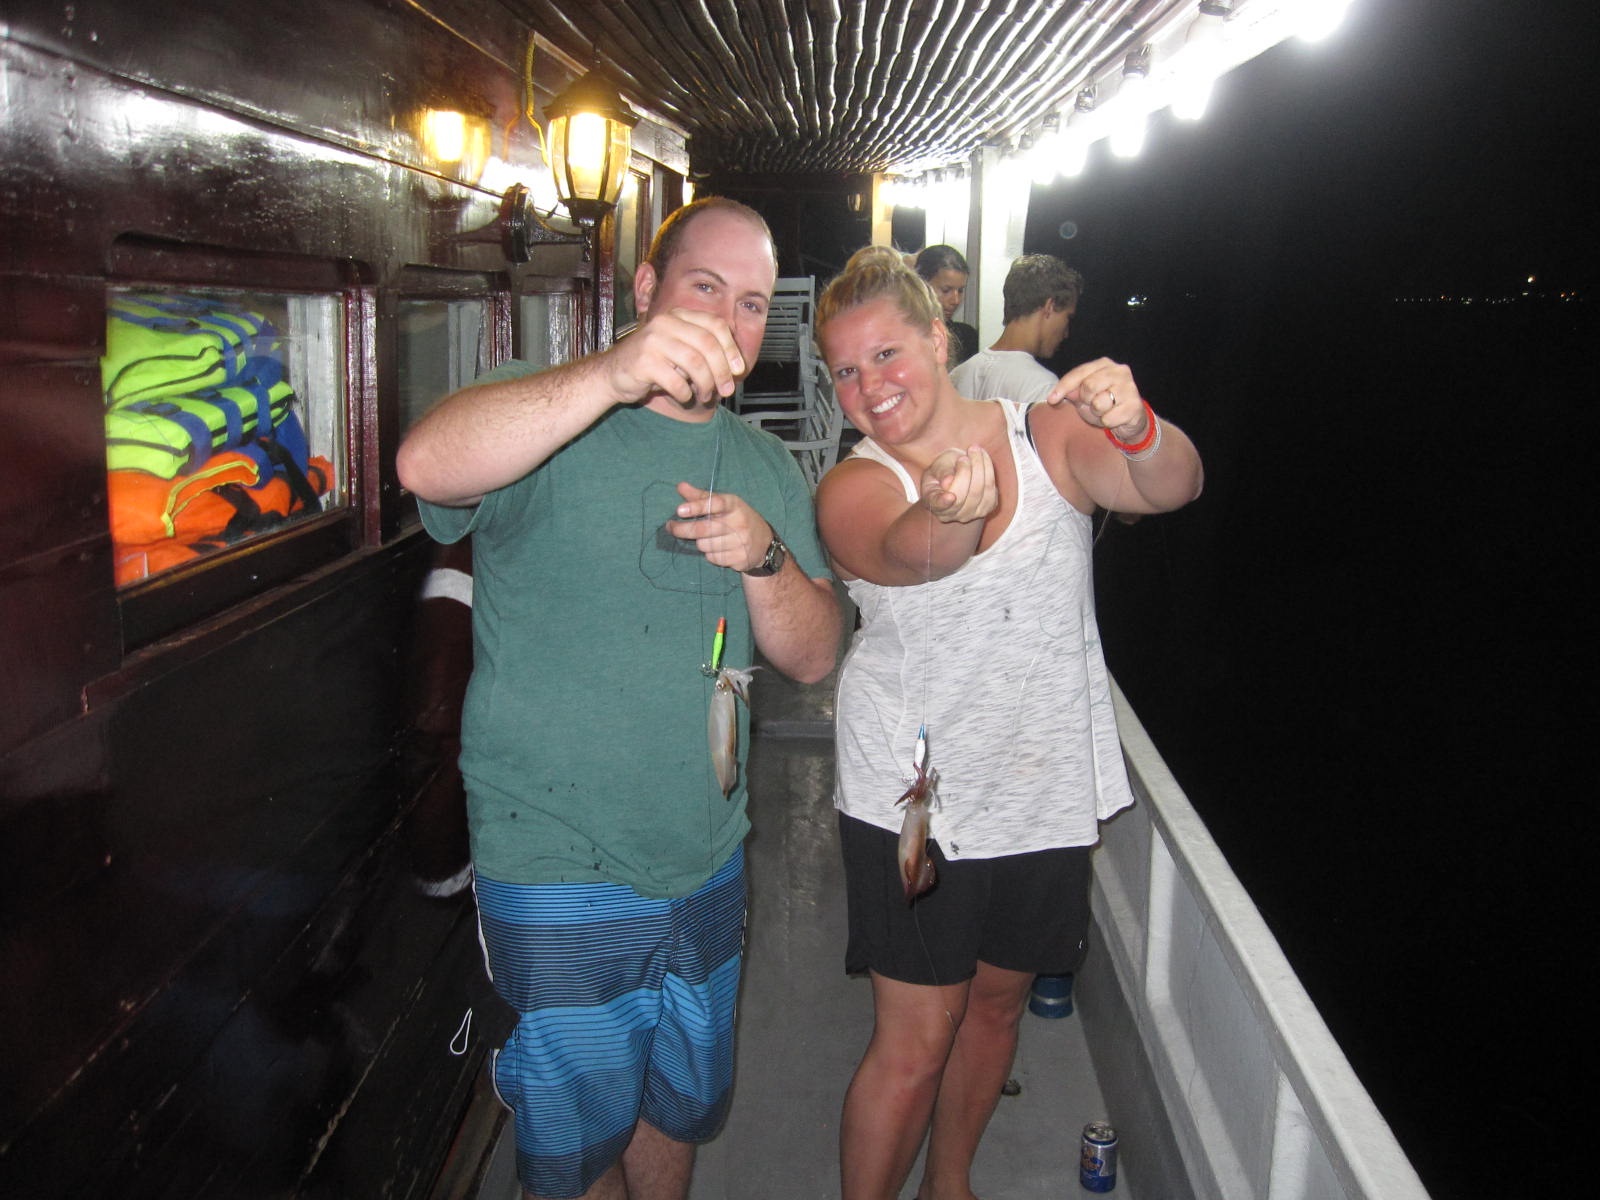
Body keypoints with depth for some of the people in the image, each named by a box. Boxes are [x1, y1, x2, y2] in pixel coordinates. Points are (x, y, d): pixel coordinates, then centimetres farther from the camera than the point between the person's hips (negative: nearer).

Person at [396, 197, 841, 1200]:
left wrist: (764, 559, -18)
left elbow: (814, 658, 3)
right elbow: (427, 466, -34)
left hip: (708, 865, 5)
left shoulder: (768, 469, 7)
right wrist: (614, 376, -48)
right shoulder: (551, 421, -11)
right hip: (558, 876, -5)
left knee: (680, 1115, 23)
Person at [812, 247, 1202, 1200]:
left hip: (1049, 791, 3)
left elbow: (1174, 486, -20)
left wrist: (1135, 429, -43)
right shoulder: (853, 489, -10)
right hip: (914, 799, -3)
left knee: (996, 1003, 19)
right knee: (914, 1043, -1)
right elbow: (907, 550, -33)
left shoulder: (1048, 435, -4)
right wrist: (950, 507, -57)